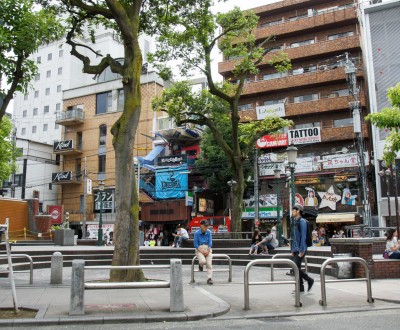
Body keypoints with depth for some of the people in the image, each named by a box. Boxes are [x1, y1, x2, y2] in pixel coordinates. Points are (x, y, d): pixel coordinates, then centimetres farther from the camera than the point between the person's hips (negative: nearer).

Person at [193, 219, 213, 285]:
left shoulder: (208, 232, 1)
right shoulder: (197, 233, -6)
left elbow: (210, 242, 3)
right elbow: (195, 244, -5)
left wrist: (208, 251, -11)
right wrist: (202, 251, -13)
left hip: (207, 249, 2)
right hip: (199, 249, -2)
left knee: (209, 263, -15)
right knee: (203, 261, -27)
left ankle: (209, 279, -10)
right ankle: (200, 265, 10)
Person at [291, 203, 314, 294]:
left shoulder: (302, 221, -11)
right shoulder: (295, 221, 16)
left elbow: (303, 236, -17)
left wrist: (302, 250, -20)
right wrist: (293, 250, 17)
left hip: (300, 249, -9)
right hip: (296, 249, 9)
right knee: (297, 268, 8)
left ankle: (309, 280, 5)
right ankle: (300, 288, 14)